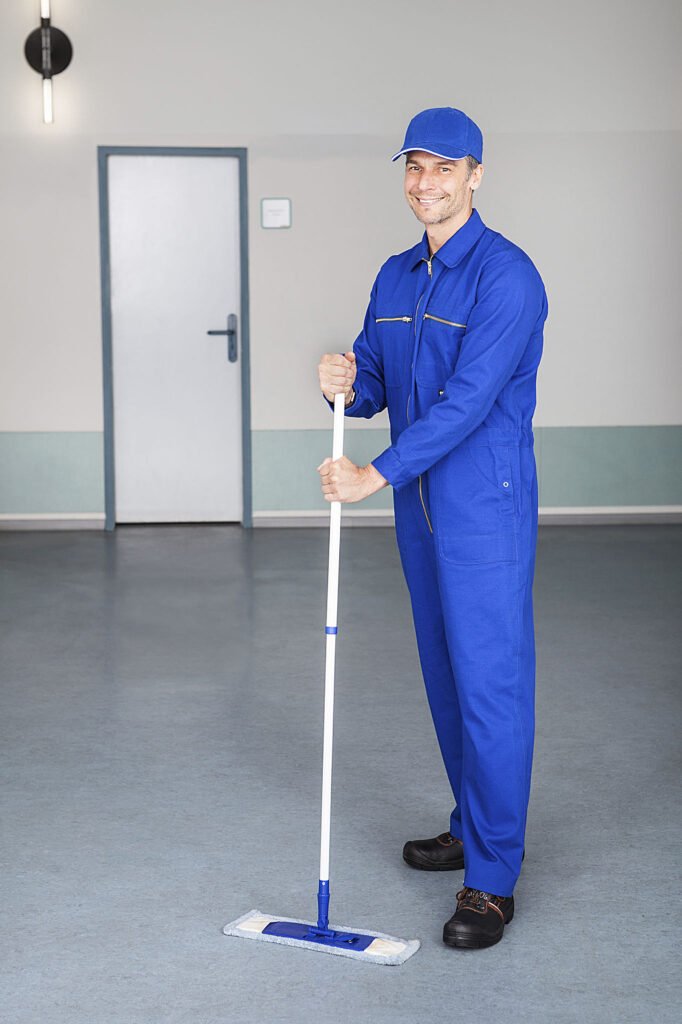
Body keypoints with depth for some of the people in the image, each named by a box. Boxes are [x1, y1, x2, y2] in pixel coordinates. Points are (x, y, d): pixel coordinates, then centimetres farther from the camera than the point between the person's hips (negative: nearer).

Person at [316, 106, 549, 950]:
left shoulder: (506, 275, -14)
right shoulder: (396, 277, 12)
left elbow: (469, 398, -22)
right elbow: (379, 383, 14)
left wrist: (376, 475, -24)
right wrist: (348, 386, -11)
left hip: (486, 508, -8)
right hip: (421, 505, 8)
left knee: (490, 682, -6)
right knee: (445, 676, 16)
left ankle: (493, 881, 1)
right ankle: (472, 828, 32)